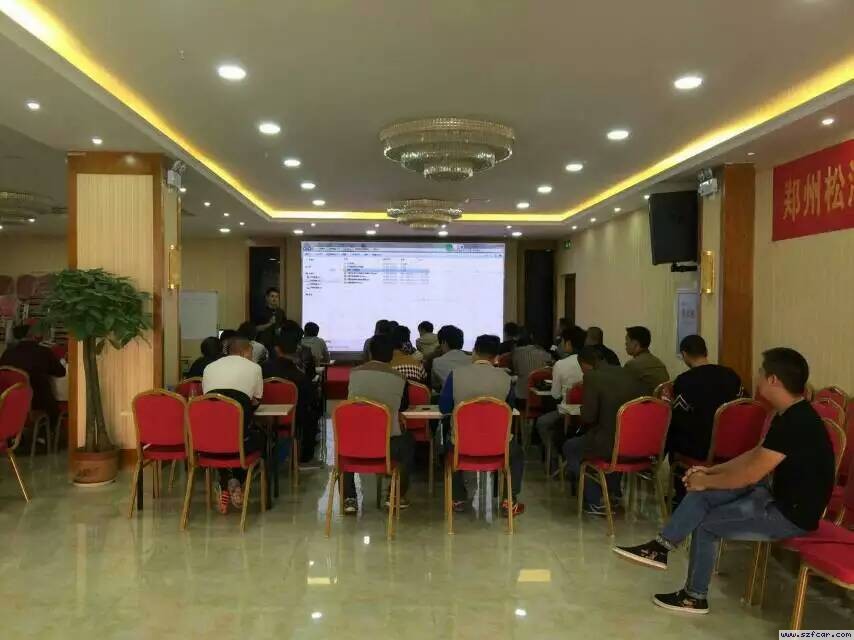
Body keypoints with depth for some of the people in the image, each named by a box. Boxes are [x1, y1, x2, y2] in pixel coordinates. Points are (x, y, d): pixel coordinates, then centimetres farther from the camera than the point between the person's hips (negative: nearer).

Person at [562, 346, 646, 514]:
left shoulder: (592, 377, -12)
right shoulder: (628, 374, 7)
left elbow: (588, 417, -13)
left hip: (611, 445, -7)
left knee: (569, 448, 20)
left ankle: (595, 502, 19)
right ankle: (613, 493, 47)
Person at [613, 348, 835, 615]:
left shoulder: (794, 423, -27)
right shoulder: (793, 414, 5)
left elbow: (750, 474, -25)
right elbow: (755, 455, 13)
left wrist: (706, 481, -10)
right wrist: (710, 471, 7)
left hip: (791, 513, -9)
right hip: (780, 497, 9)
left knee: (706, 524, -2)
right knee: (703, 494, 0)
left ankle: (695, 597, 16)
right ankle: (660, 547, 3)